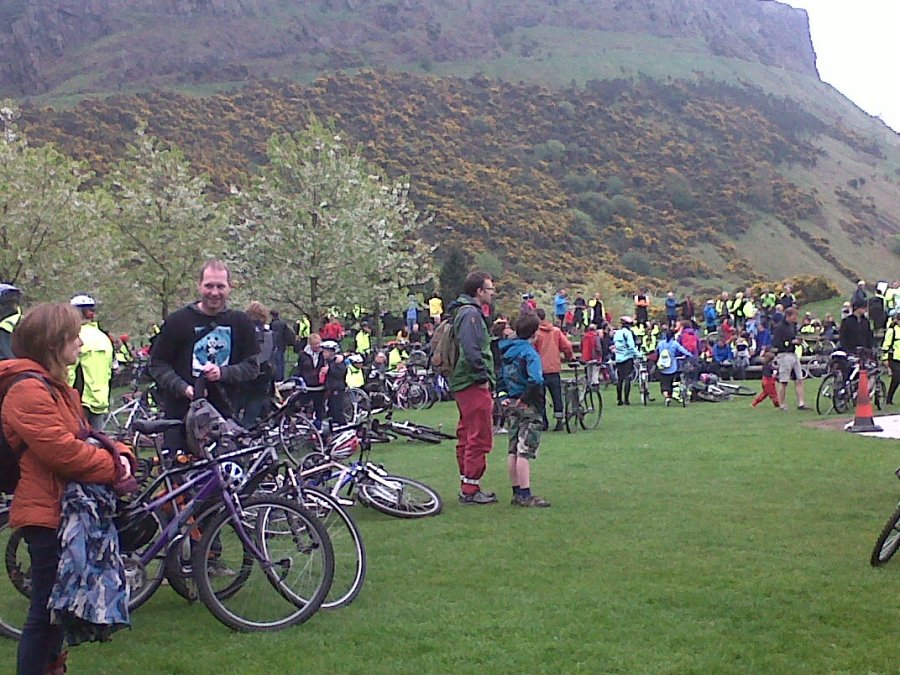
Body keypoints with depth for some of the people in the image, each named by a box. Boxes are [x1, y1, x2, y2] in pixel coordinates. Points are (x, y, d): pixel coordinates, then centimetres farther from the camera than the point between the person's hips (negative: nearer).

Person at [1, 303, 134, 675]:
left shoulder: (56, 387, 16)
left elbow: (83, 437, 16)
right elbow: (61, 450, -25)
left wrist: (118, 454, -4)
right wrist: (113, 468, -15)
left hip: (63, 510, 11)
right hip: (45, 512, -11)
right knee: (47, 609, -5)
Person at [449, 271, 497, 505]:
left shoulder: (465, 312, 18)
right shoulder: (471, 314, -14)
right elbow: (471, 350, -25)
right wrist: (483, 376, -17)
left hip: (464, 384, 11)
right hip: (474, 384, -11)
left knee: (466, 437, 14)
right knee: (480, 439, -7)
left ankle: (467, 486, 20)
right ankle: (471, 490, -3)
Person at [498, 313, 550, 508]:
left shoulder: (506, 350, 10)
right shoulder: (530, 353, -15)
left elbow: (499, 375, 18)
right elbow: (535, 381, -29)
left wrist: (503, 396, 13)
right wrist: (526, 398, -17)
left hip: (511, 404, 8)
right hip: (527, 406, -8)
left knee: (513, 451, 10)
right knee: (525, 452, -8)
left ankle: (517, 492, 17)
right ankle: (525, 495, -8)